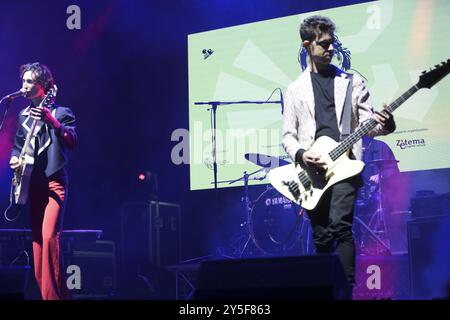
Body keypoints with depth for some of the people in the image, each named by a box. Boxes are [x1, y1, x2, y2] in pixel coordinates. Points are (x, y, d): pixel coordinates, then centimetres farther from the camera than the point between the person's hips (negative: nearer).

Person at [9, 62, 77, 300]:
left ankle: (54, 295, -18)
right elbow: (18, 145, 25)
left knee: (49, 237, -20)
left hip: (54, 182, -6)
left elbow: (72, 141, -16)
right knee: (36, 239, 5)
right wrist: (14, 158, 2)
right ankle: (46, 293, 11)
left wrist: (52, 122, -33)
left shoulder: (60, 112, -1)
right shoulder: (24, 115, 17)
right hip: (31, 183, 6)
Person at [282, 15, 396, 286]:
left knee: (341, 226, -20)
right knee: (322, 238, 5)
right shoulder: (296, 89, 14)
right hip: (311, 170, 3)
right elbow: (288, 134, 13)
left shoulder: (352, 82, 10)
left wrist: (384, 125, -18)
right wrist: (300, 154, -8)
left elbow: (367, 123, 5)